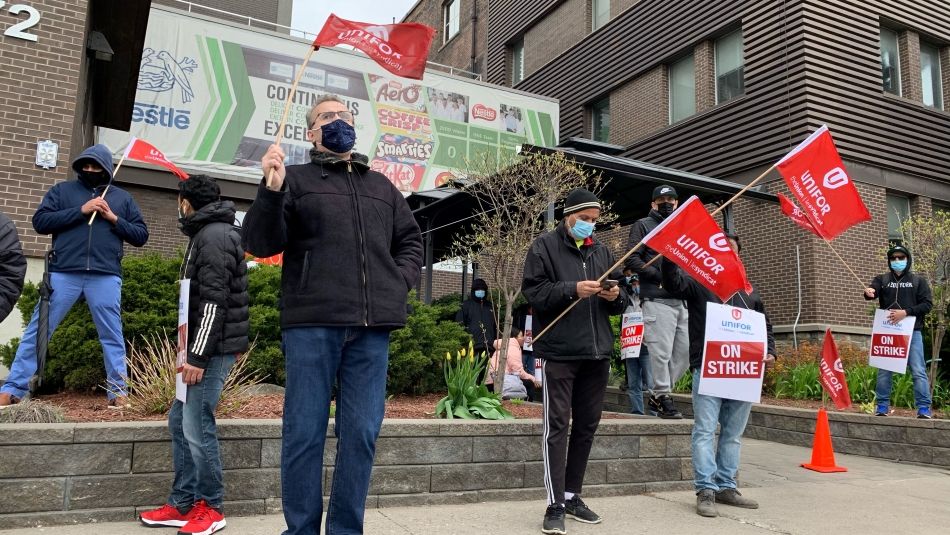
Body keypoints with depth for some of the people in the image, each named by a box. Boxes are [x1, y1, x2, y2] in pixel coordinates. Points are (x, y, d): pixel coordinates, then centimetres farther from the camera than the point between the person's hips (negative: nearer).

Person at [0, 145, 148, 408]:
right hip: (63, 274, 0)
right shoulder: (62, 190, 13)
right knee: (37, 331, 3)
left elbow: (141, 236, 12)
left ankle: (118, 391, 11)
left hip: (106, 277, 0)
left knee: (112, 335, 4)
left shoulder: (122, 197, 15)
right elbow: (40, 222, 0)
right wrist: (81, 210, -8)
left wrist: (114, 219, -3)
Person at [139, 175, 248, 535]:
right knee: (180, 421, 13)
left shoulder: (214, 237, -13)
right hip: (206, 348, 10)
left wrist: (198, 357, -21)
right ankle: (183, 504, 20)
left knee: (197, 426, -6)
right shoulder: (207, 235, 19)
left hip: (213, 349, -10)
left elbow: (214, 301, -20)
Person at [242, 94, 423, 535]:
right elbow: (259, 244, 0)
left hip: (371, 326, 4)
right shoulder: (296, 179, 9)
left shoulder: (381, 186, 22)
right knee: (305, 432, 1)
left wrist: (400, 282, 8)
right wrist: (271, 191, -16)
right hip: (312, 323, -3)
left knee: (361, 433, 5)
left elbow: (411, 241, 26)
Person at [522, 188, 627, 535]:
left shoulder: (603, 252, 17)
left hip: (597, 352, 6)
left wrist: (615, 296, -4)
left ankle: (572, 496, 23)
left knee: (587, 426, 11)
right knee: (557, 426, -5)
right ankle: (555, 506, -1)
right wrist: (573, 289, -21)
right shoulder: (545, 246, 1)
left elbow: (618, 306, 19)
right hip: (560, 352, -6)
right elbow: (533, 291, -10)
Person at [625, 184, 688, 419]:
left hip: (682, 299, 7)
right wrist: (661, 275, -13)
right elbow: (632, 260, -5)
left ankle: (658, 395, 18)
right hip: (657, 299, -6)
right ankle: (663, 397, 6)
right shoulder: (643, 226, 6)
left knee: (685, 351, 6)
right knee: (661, 351, -7)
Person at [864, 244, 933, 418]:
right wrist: (869, 292, -35)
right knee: (884, 370, 4)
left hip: (912, 332, -1)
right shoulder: (882, 279, 10)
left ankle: (924, 408, 1)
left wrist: (906, 312, -15)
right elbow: (872, 291, -10)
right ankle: (882, 406, 11)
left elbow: (927, 304, 0)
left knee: (918, 371, -3)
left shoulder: (918, 281, 9)